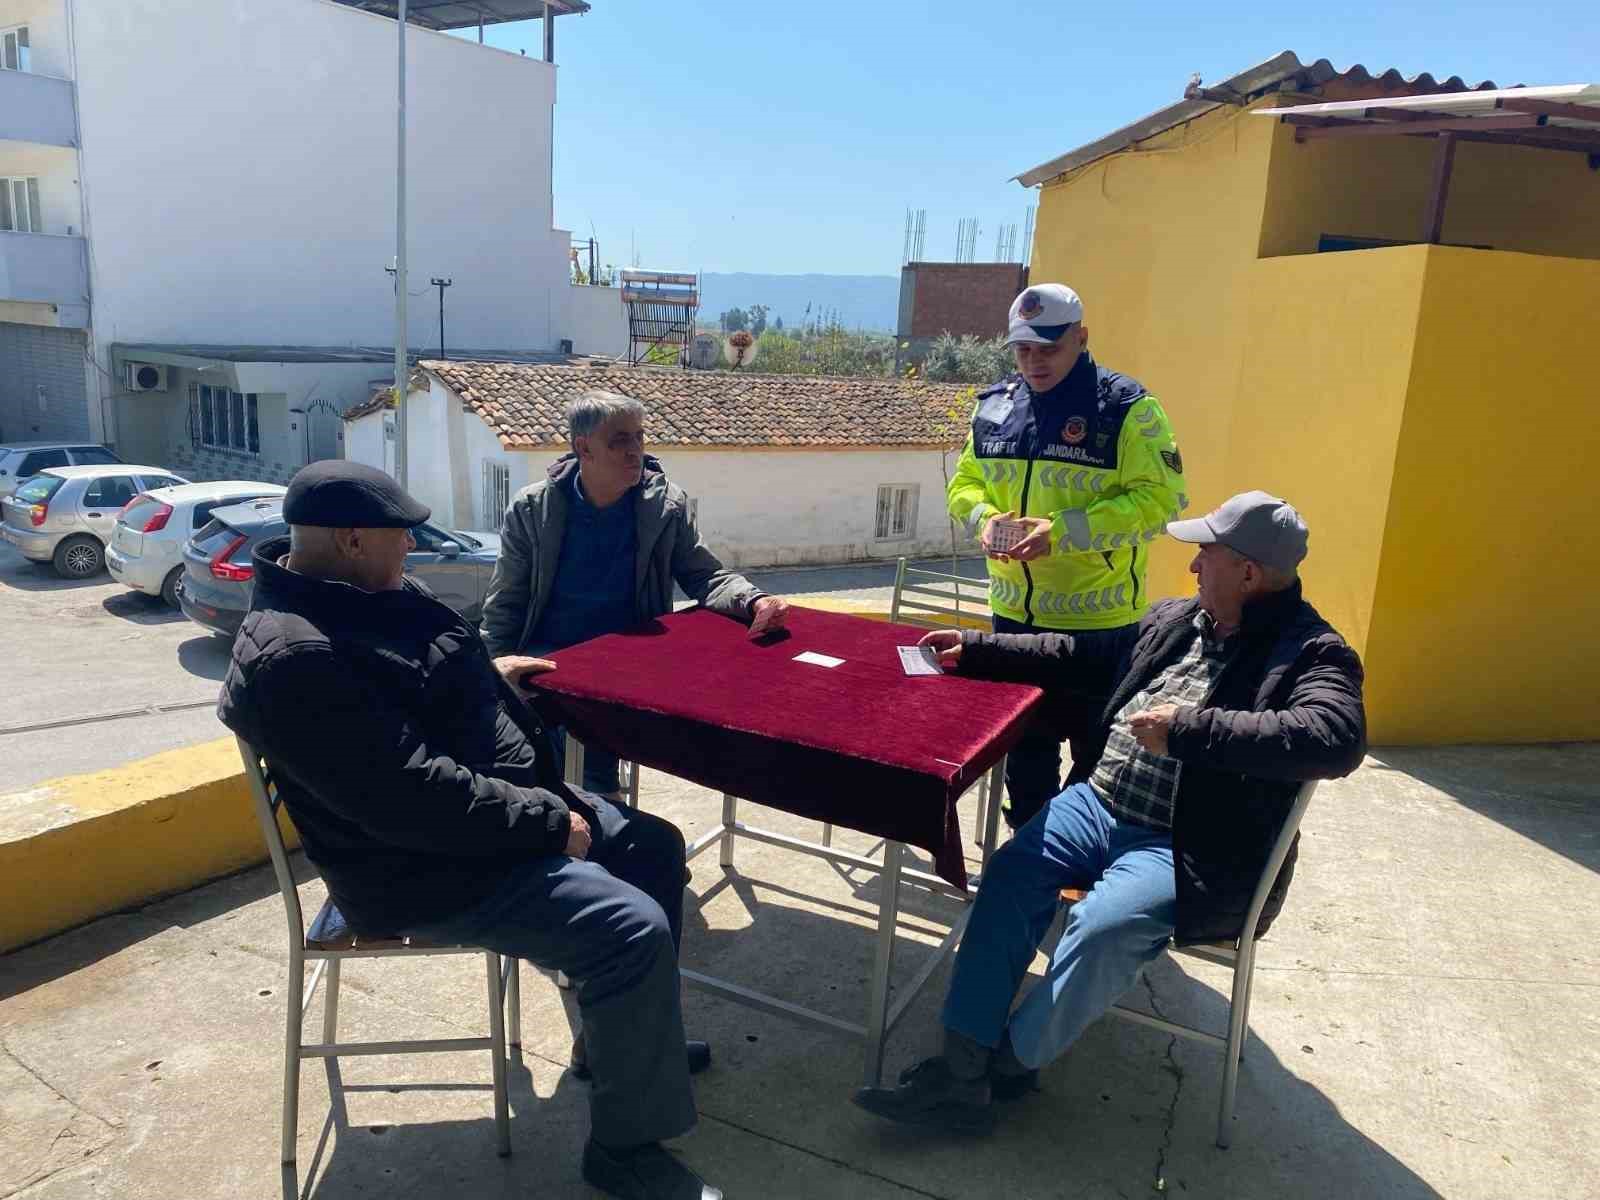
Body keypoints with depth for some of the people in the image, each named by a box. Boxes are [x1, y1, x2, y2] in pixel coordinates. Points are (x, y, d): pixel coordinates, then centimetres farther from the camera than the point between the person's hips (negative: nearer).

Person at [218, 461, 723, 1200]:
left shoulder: (376, 595, 7)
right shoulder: (295, 660, -26)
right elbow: (412, 799, -30)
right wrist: (547, 822, -22)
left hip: (500, 806, 11)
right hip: (430, 865, -11)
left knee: (655, 848, 14)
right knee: (634, 931, -22)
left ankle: (626, 1039, 29)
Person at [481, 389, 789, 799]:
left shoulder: (666, 504, -1)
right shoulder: (532, 509, -1)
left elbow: (706, 577, 3)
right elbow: (504, 605, 5)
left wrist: (754, 601, -18)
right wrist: (497, 666, -9)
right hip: (545, 661, 1)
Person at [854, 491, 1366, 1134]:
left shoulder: (1312, 651, -7)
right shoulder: (1173, 620, 15)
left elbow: (1336, 737, -27)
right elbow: (1079, 654, 25)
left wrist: (1190, 730, -28)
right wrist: (973, 649, 21)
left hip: (1185, 850, -6)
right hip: (1097, 802, 7)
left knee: (1104, 924, -29)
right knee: (1009, 875, -16)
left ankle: (1009, 1062, -4)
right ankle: (961, 1069, -11)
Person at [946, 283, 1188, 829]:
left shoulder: (1128, 408, -12)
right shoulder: (995, 405, 6)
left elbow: (1161, 497, -17)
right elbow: (965, 481, 14)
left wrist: (1062, 532, -25)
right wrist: (984, 517, -10)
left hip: (1099, 619, -5)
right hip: (1013, 613, 6)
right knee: (1024, 748, 19)